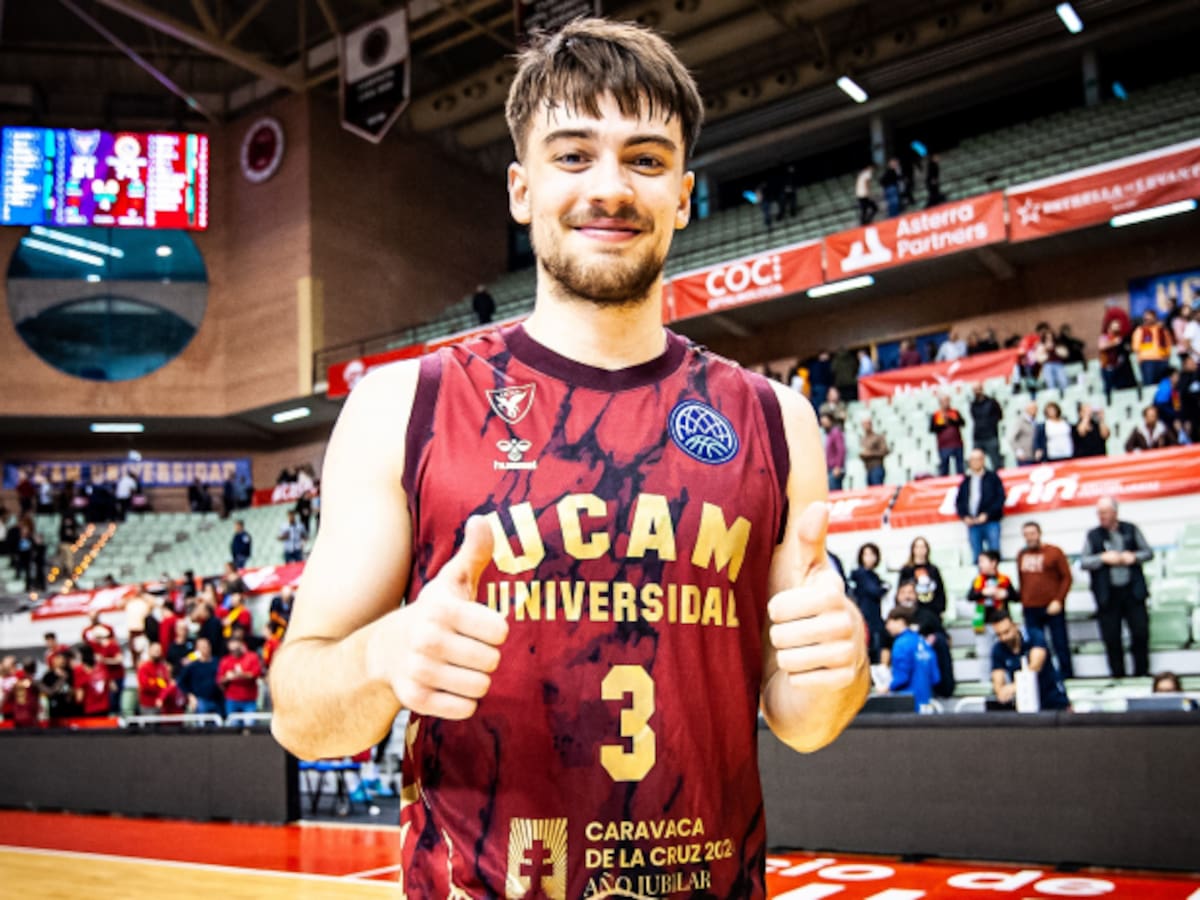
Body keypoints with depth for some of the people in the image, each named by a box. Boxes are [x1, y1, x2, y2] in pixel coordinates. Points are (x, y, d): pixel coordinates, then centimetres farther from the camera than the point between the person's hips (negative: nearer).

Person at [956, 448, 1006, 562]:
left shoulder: (992, 477, 4)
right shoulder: (965, 481, 14)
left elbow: (1000, 497, -3)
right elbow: (959, 501, 13)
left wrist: (987, 514, -11)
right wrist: (964, 516, -3)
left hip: (991, 522, -3)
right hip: (972, 523, 3)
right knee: (976, 556, 4)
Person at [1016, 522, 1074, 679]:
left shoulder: (1054, 552, -1)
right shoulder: (1022, 555, 10)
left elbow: (1067, 577, -3)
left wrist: (1058, 600, -11)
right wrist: (1023, 603, 12)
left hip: (1052, 607, -3)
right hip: (1030, 609, 3)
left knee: (1060, 644, 1)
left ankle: (1067, 676, 10)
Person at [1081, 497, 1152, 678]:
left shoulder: (1131, 529, 6)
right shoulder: (1093, 536, 3)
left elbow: (1148, 552, 10)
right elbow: (1083, 561, 0)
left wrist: (1134, 556, -9)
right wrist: (1103, 558, -15)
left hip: (1132, 591, 1)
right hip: (1108, 594, 0)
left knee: (1141, 632, 2)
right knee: (1111, 638, 2)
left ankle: (1142, 673, 16)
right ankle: (1118, 676, 12)